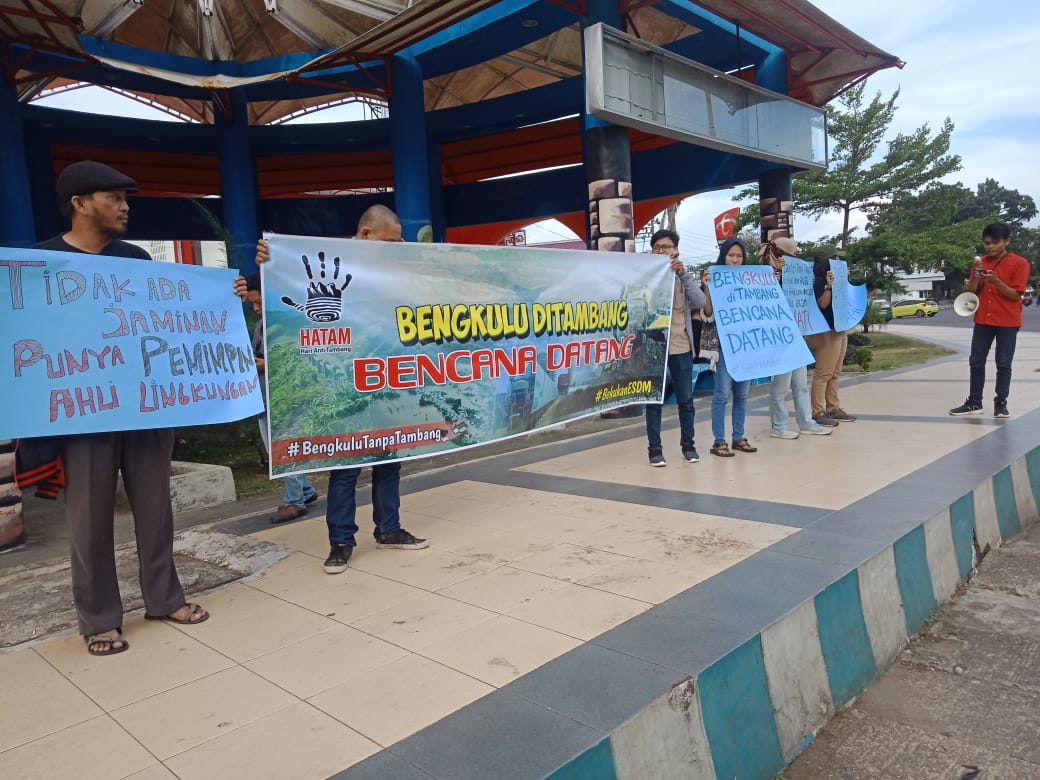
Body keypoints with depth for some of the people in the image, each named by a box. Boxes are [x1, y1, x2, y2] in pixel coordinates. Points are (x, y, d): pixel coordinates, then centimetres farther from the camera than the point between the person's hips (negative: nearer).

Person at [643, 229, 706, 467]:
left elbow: (699, 302, -8)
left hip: (681, 346, 2)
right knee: (654, 400, 3)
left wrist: (683, 274, -15)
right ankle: (655, 448, 11)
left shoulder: (686, 276, 8)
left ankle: (688, 445, 23)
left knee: (685, 399, 10)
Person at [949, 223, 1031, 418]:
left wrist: (996, 281, -26)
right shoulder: (980, 262, 7)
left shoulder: (1019, 263, -7)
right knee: (975, 362, 5)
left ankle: (1001, 403, 9)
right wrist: (977, 276, -12)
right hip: (983, 320, 4)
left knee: (1003, 364, 1)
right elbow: (971, 292, 6)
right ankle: (974, 403, 12)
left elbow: (1015, 295, -12)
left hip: (1008, 322, -4)